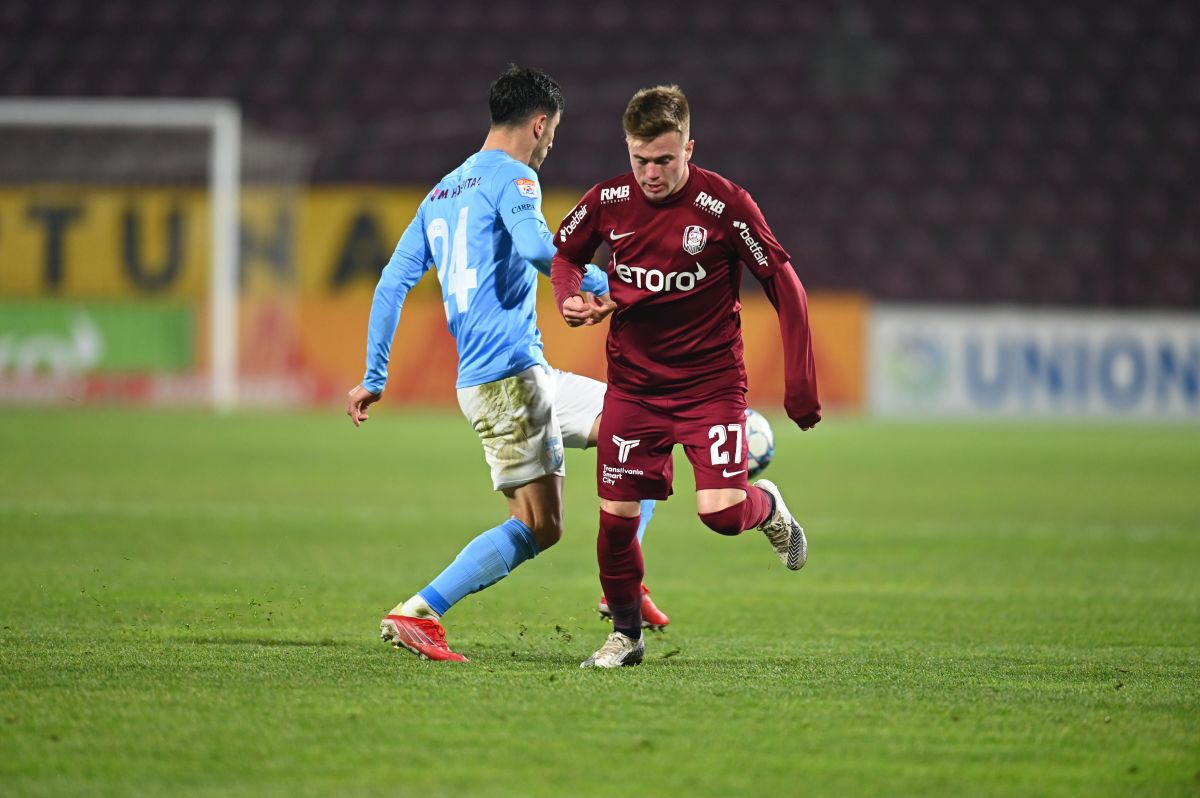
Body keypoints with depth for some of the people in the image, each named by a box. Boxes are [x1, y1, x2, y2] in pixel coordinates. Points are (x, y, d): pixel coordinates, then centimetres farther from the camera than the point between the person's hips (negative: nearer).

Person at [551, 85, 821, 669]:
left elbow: (784, 285, -8)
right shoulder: (607, 202, -4)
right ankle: (625, 634, 21)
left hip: (710, 382, -3)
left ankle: (767, 506, 20)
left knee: (722, 512, -17)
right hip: (632, 384, 3)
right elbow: (566, 252, 16)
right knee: (616, 516, -1)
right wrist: (570, 297, -8)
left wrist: (799, 385, -10)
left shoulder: (724, 204, -15)